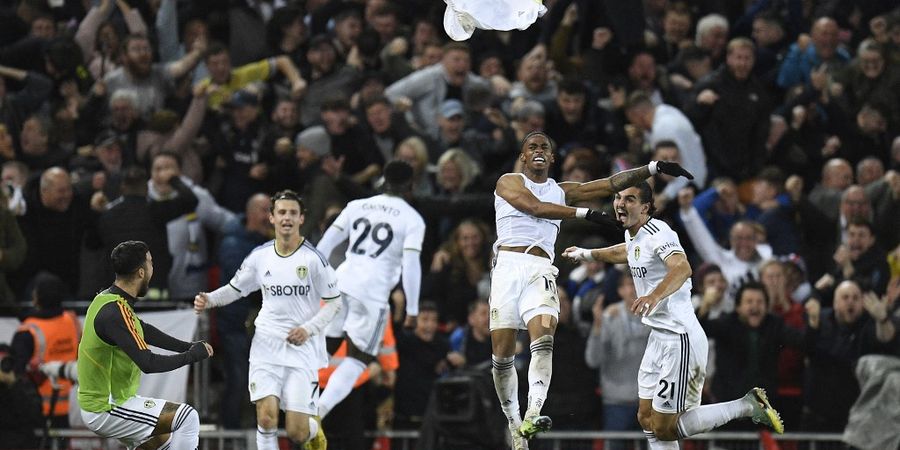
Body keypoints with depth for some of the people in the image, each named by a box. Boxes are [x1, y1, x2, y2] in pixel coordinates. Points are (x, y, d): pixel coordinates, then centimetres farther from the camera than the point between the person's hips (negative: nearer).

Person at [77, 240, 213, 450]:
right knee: (187, 418, -12)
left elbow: (145, 331, 20)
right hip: (106, 409, -10)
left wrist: (189, 346, 12)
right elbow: (148, 363, -29)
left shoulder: (107, 299, 6)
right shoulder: (115, 312, -24)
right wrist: (192, 355, -17)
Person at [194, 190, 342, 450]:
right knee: (267, 416, -15)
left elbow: (334, 303, -1)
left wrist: (309, 328, -15)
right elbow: (235, 289, 16)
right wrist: (208, 300, -2)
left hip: (303, 348, -2)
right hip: (267, 345, 2)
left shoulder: (314, 259, -6)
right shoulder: (259, 257, 3)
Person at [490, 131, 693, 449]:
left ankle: (532, 416, -39)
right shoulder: (509, 183, 9)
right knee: (502, 356, -4)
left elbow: (611, 184, 16)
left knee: (543, 340, -23)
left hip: (541, 270, 2)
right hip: (508, 265, -2)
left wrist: (653, 168, 7)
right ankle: (513, 423, 11)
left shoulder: (561, 191, 21)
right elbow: (536, 207, -9)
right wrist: (584, 213, -13)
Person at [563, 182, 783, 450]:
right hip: (659, 337, 10)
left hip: (680, 339, -10)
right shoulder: (633, 234, 11)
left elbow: (682, 268, -38)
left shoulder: (658, 234, -18)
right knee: (647, 420, 9)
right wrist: (587, 254, 44)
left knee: (665, 429, -8)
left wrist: (655, 295, -55)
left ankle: (747, 407, 0)